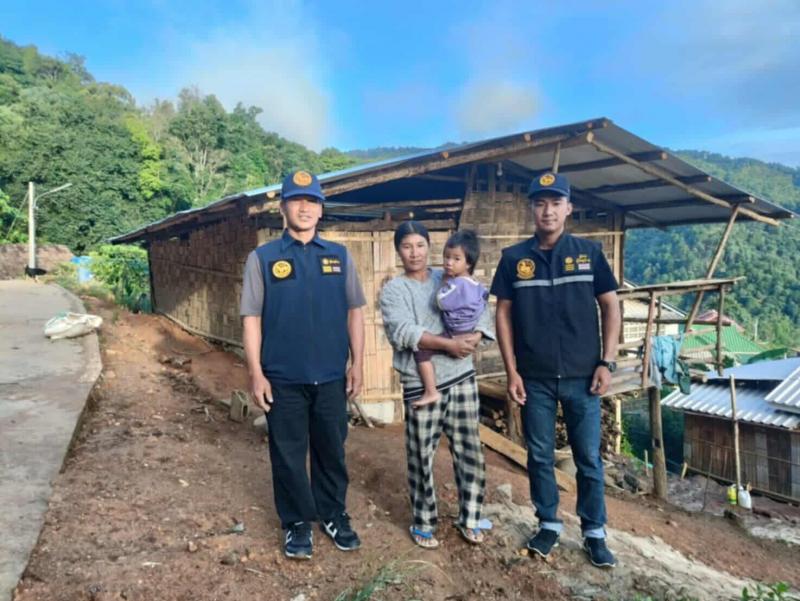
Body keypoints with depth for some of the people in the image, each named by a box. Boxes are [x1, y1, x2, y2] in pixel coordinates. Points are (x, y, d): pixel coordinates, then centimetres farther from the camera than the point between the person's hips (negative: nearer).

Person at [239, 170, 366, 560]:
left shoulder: (339, 256, 5)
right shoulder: (262, 258, -1)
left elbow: (354, 312, 7)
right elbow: (252, 318, -3)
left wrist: (357, 363, 2)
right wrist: (256, 373, -7)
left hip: (331, 376, 2)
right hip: (283, 379, -2)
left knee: (331, 450, 15)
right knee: (288, 454, 11)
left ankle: (333, 514, 34)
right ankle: (297, 522, 29)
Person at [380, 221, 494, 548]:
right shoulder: (393, 289, -2)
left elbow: (481, 312, 5)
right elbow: (404, 331, -17)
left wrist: (473, 338, -15)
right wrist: (449, 344, -23)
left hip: (462, 377, 4)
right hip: (421, 384, -3)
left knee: (469, 450, 10)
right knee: (422, 456, 6)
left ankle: (469, 517, 28)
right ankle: (423, 522, 24)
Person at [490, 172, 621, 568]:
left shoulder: (589, 252, 1)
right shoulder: (514, 258, 1)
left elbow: (610, 307, 4)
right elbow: (503, 314, 2)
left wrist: (607, 362, -4)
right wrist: (512, 371, -3)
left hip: (582, 376, 0)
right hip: (535, 378, 1)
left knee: (589, 458, 9)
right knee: (539, 456, 11)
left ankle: (594, 533, 26)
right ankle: (548, 524, 30)